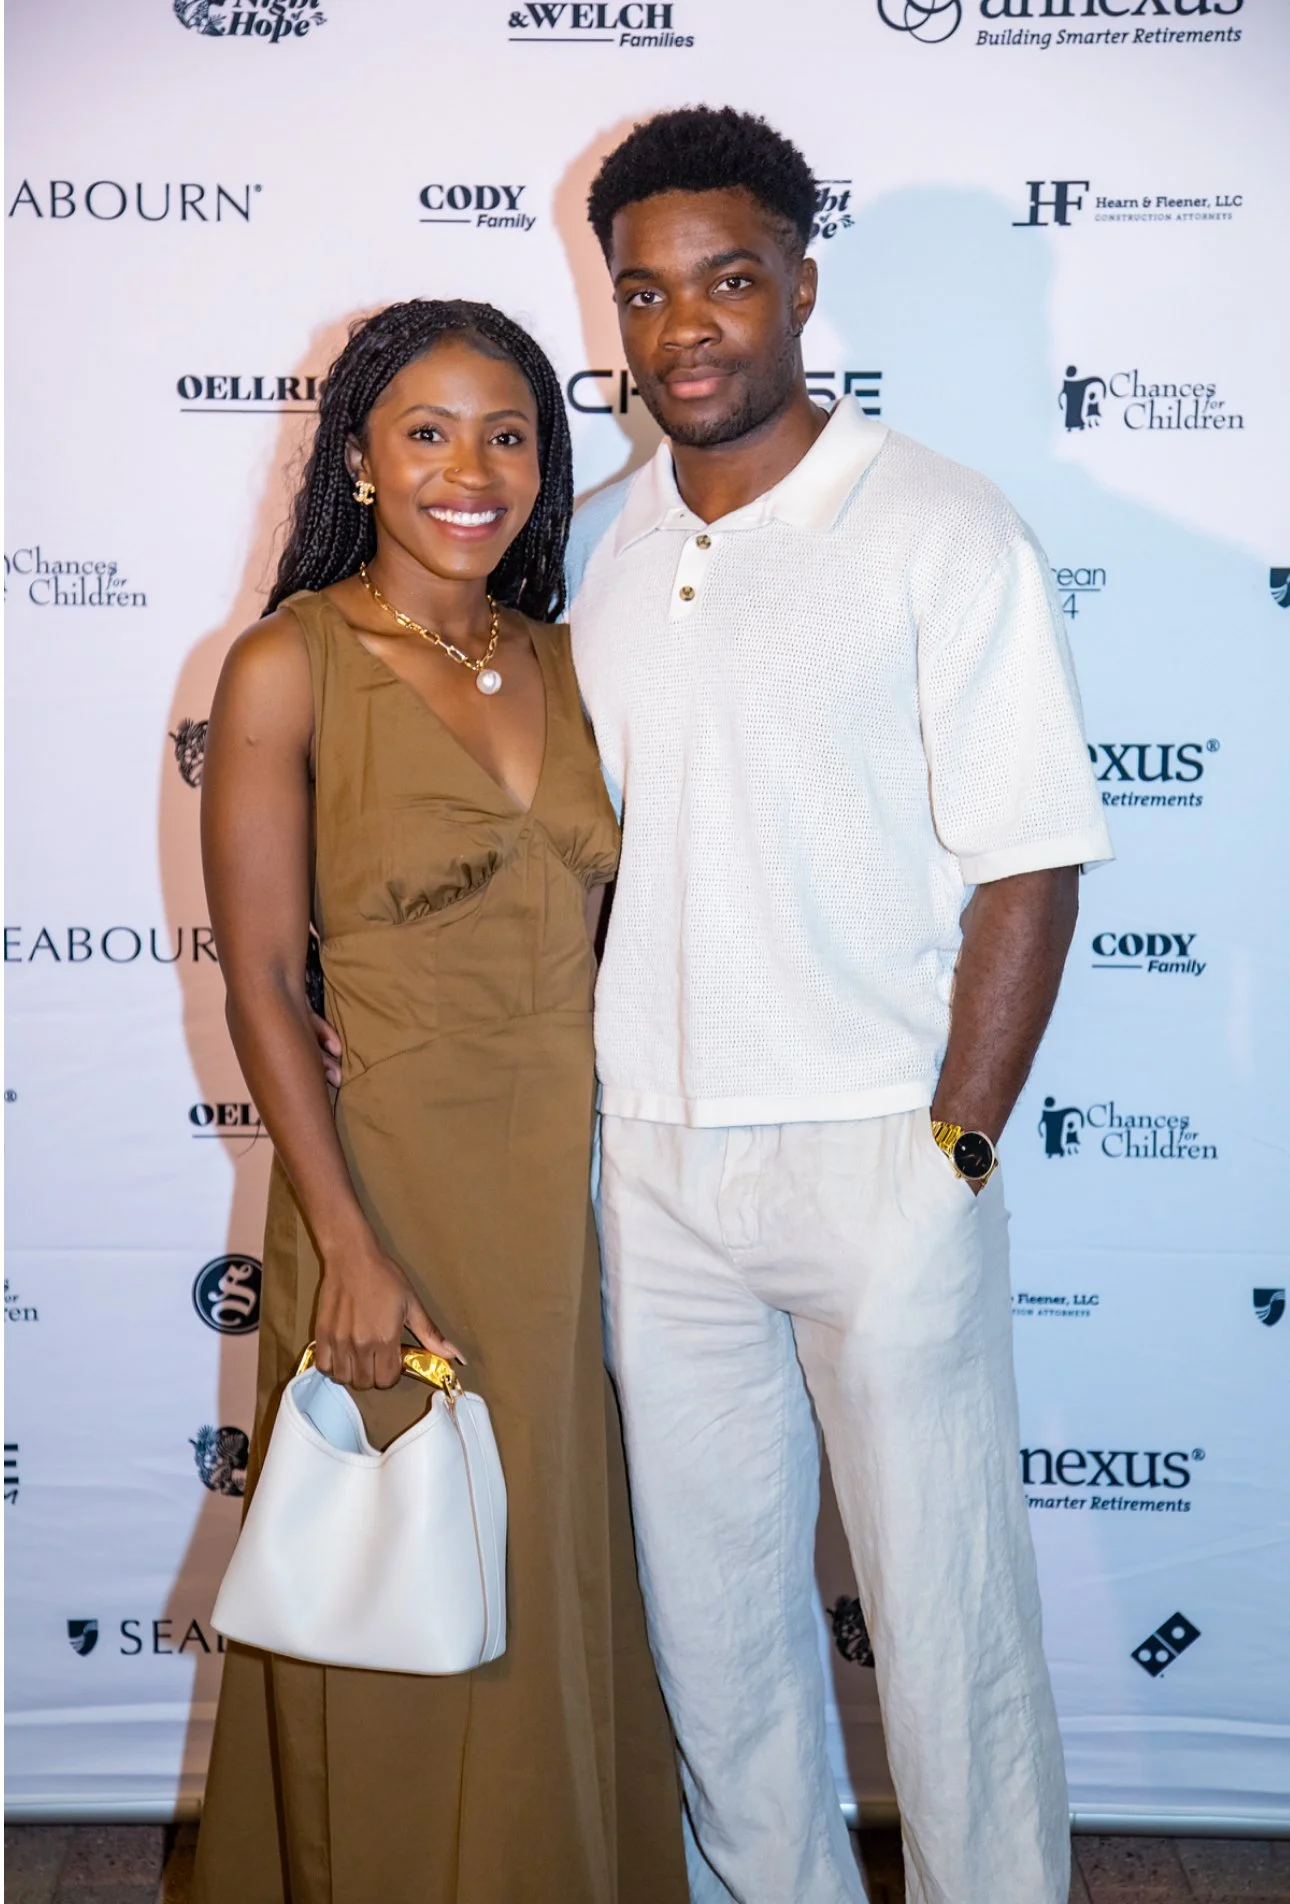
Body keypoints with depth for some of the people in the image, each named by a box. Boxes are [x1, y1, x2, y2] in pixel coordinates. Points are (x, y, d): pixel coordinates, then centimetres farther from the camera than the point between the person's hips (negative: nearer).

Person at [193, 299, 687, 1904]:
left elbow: (595, 931, 11)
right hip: (394, 1185, -5)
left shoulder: (563, 660, 7)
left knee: (563, 1590, 17)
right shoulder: (290, 667, -9)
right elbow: (260, 984, -11)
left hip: (568, 1194, 5)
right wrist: (348, 1248, -15)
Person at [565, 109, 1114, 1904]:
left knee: (944, 1602, 6)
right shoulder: (593, 547, 8)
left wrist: (955, 1152, -11)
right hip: (651, 1157, 5)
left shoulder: (941, 532, -8)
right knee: (707, 1595, 16)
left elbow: (1025, 867, -9)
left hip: (875, 1154, -5)